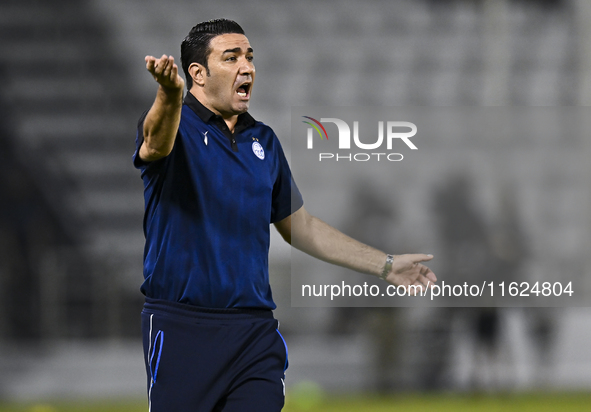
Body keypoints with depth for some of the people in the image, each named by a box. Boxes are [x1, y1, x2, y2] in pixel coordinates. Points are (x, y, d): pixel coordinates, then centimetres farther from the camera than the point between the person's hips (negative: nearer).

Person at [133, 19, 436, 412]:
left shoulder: (264, 140, 15)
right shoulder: (179, 125, -4)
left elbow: (300, 226, 25)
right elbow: (157, 142, -31)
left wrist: (385, 265, 26)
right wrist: (169, 95, -54)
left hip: (256, 330, 5)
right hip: (181, 328, -5)